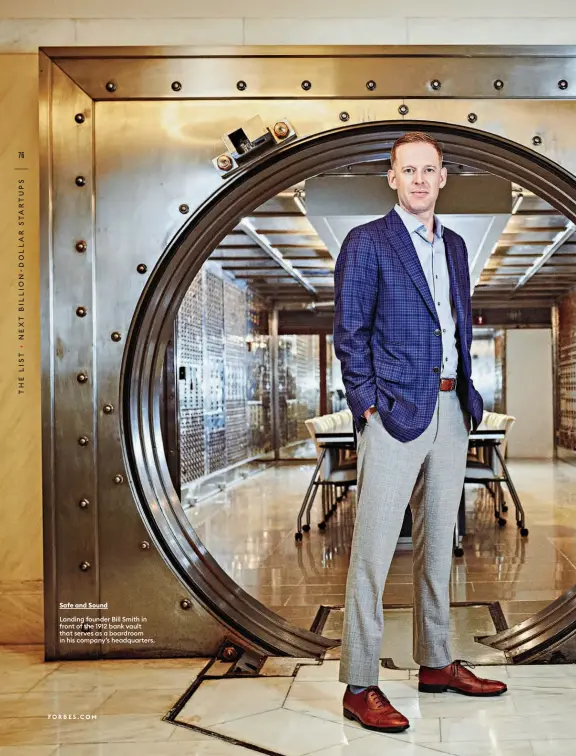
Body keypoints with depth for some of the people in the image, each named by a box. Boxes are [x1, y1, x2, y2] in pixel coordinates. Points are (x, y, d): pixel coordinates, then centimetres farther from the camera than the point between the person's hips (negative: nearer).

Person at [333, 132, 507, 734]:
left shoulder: (454, 246, 17)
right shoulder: (367, 243, -3)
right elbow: (349, 333, -6)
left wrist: (466, 397, 11)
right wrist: (368, 407, -12)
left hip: (451, 412, 7)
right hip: (397, 413, -7)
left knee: (438, 545, 15)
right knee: (373, 551, -6)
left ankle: (436, 664, 28)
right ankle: (360, 687, 1)